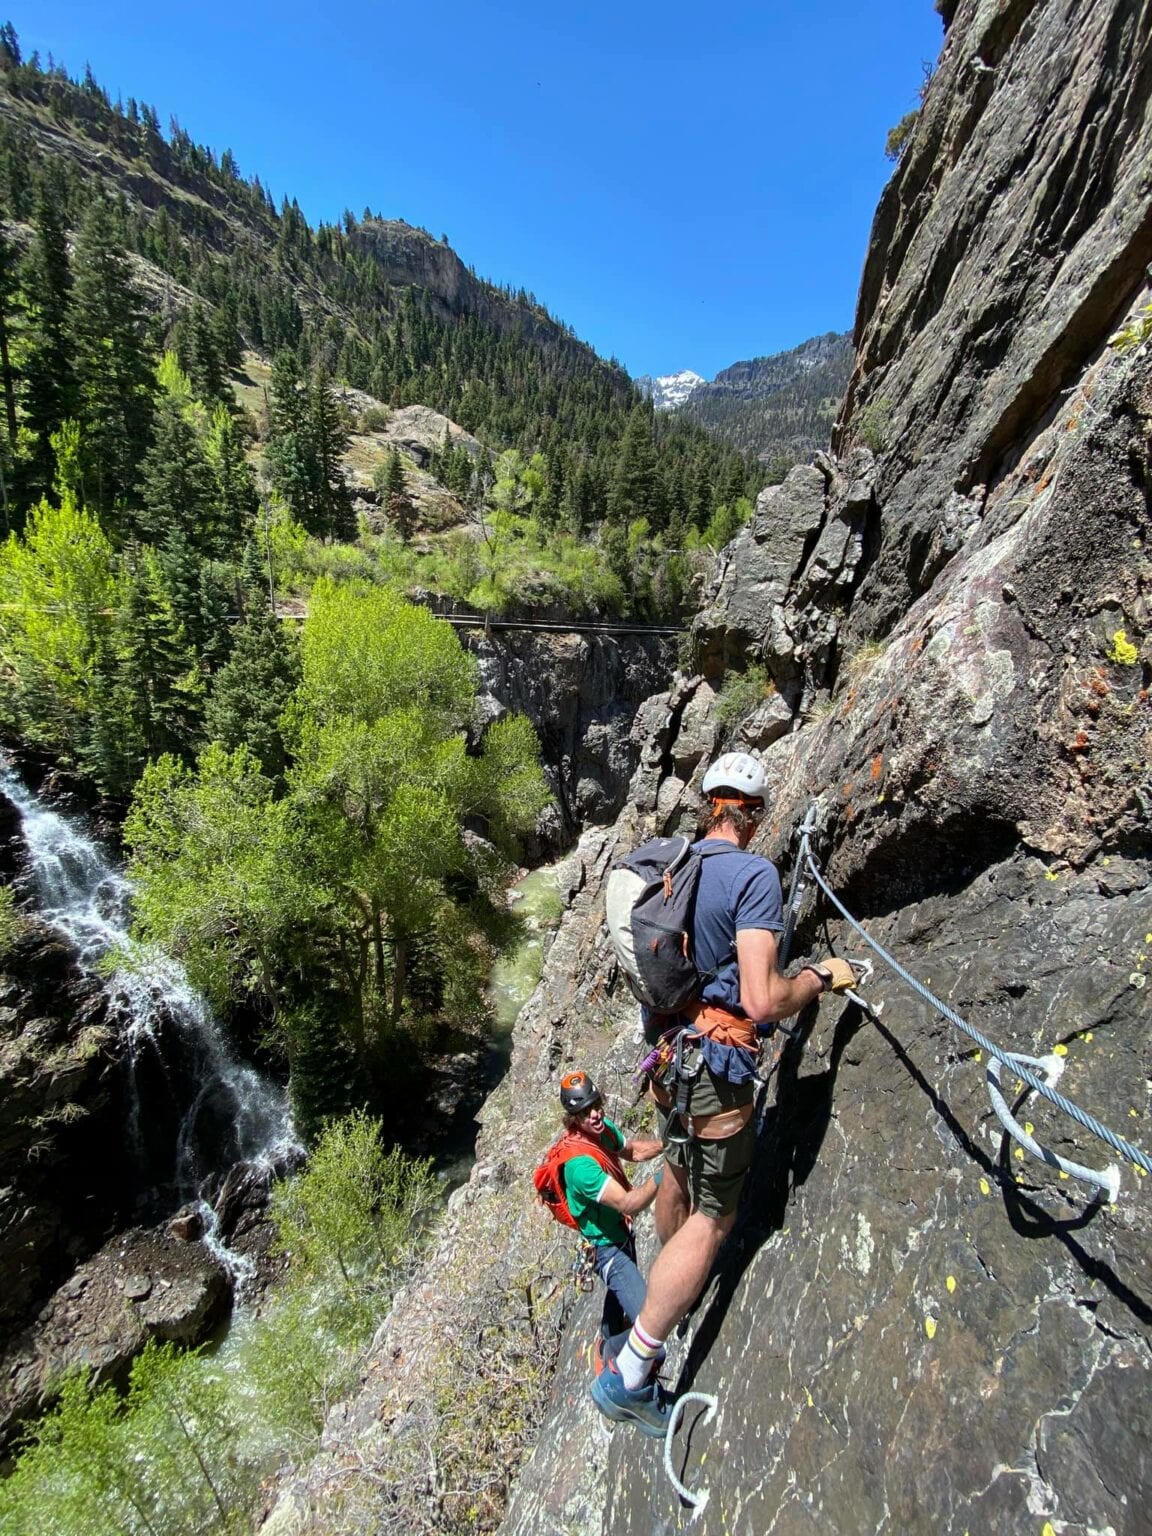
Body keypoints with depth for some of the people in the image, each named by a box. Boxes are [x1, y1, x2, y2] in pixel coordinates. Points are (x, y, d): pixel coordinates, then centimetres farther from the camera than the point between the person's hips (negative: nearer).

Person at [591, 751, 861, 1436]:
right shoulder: (754, 873, -20)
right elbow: (762, 1000, -25)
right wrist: (821, 977, -7)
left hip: (669, 1048, 8)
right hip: (717, 1060, -8)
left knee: (679, 1171, 30)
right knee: (713, 1217, 10)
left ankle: (671, 1278, 57)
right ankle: (629, 1376, 19)